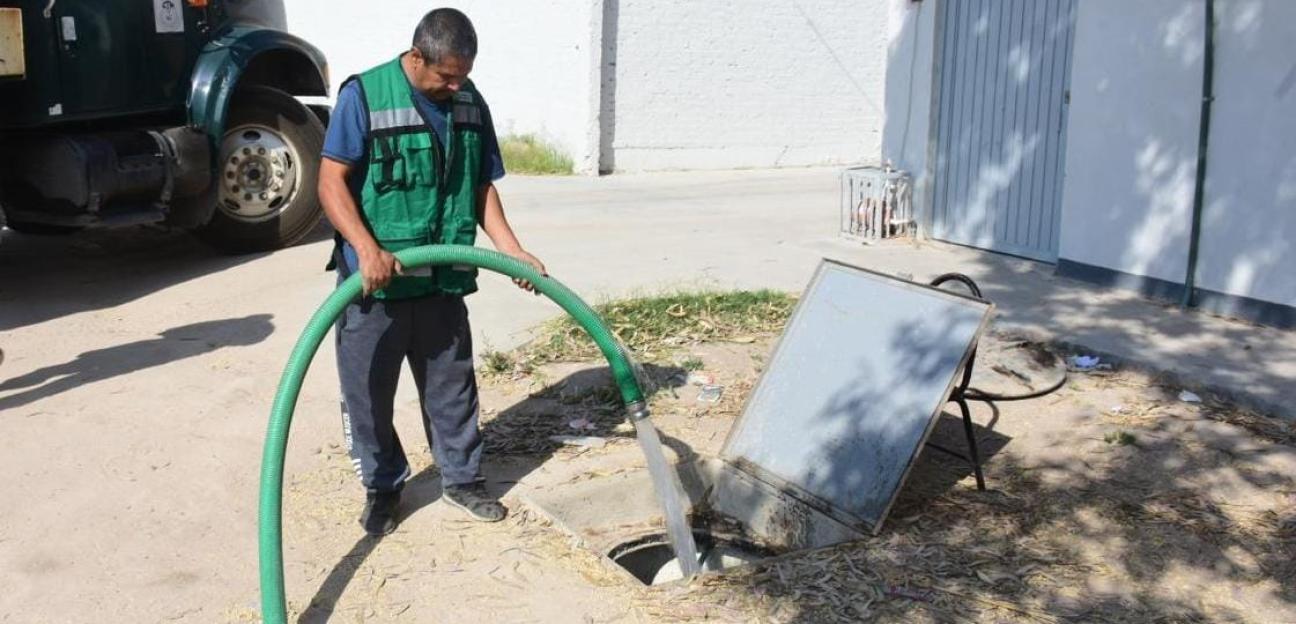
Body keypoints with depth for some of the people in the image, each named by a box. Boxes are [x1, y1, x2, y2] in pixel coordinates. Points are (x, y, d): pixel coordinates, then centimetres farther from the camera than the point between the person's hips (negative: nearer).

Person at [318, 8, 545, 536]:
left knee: (452, 387, 14)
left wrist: (513, 252, 0)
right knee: (368, 391, 7)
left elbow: (481, 188, 10)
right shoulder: (364, 94, -12)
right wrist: (367, 249, -26)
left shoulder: (471, 104, 4)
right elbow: (331, 182, -14)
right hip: (374, 281, -4)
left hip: (442, 281, 4)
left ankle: (462, 478, 31)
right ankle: (382, 486, 26)